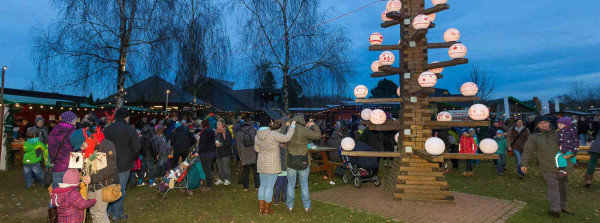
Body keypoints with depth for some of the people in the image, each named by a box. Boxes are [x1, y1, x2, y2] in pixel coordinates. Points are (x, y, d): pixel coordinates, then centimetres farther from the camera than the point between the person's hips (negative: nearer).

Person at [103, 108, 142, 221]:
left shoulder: (106, 130, 2)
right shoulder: (130, 130, -12)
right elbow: (137, 147, -12)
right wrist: (131, 158, 5)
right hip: (124, 165, -4)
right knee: (120, 189, 4)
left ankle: (107, 211, 26)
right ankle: (117, 214, 12)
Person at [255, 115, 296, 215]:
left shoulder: (257, 136, 1)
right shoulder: (273, 134, -19)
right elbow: (286, 138, -26)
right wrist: (292, 125, -17)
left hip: (261, 164, 6)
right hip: (272, 164, -6)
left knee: (262, 185, 14)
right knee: (270, 186, 2)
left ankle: (261, 208, 20)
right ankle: (267, 209, 9)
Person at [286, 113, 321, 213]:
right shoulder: (304, 130, -15)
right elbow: (317, 135, -12)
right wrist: (313, 125, 1)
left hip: (291, 161, 2)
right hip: (303, 161, -2)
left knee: (291, 183, 12)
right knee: (304, 183, 9)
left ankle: (290, 206, 16)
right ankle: (307, 206, 14)